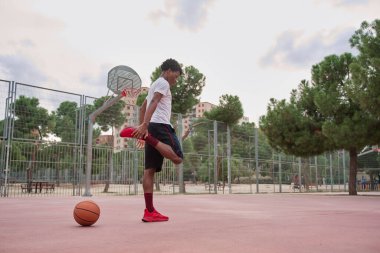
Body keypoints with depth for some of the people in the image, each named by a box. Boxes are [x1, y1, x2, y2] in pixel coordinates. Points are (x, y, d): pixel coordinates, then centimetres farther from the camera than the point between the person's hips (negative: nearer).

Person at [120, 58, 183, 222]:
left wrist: (143, 127, 27)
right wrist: (144, 125, -28)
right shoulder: (163, 83, 1)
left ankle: (149, 211, -2)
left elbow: (142, 108, 32)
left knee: (150, 169, 0)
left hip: (151, 127, 9)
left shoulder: (154, 85, 31)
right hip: (160, 125, -9)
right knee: (177, 158, -20)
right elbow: (154, 102, -16)